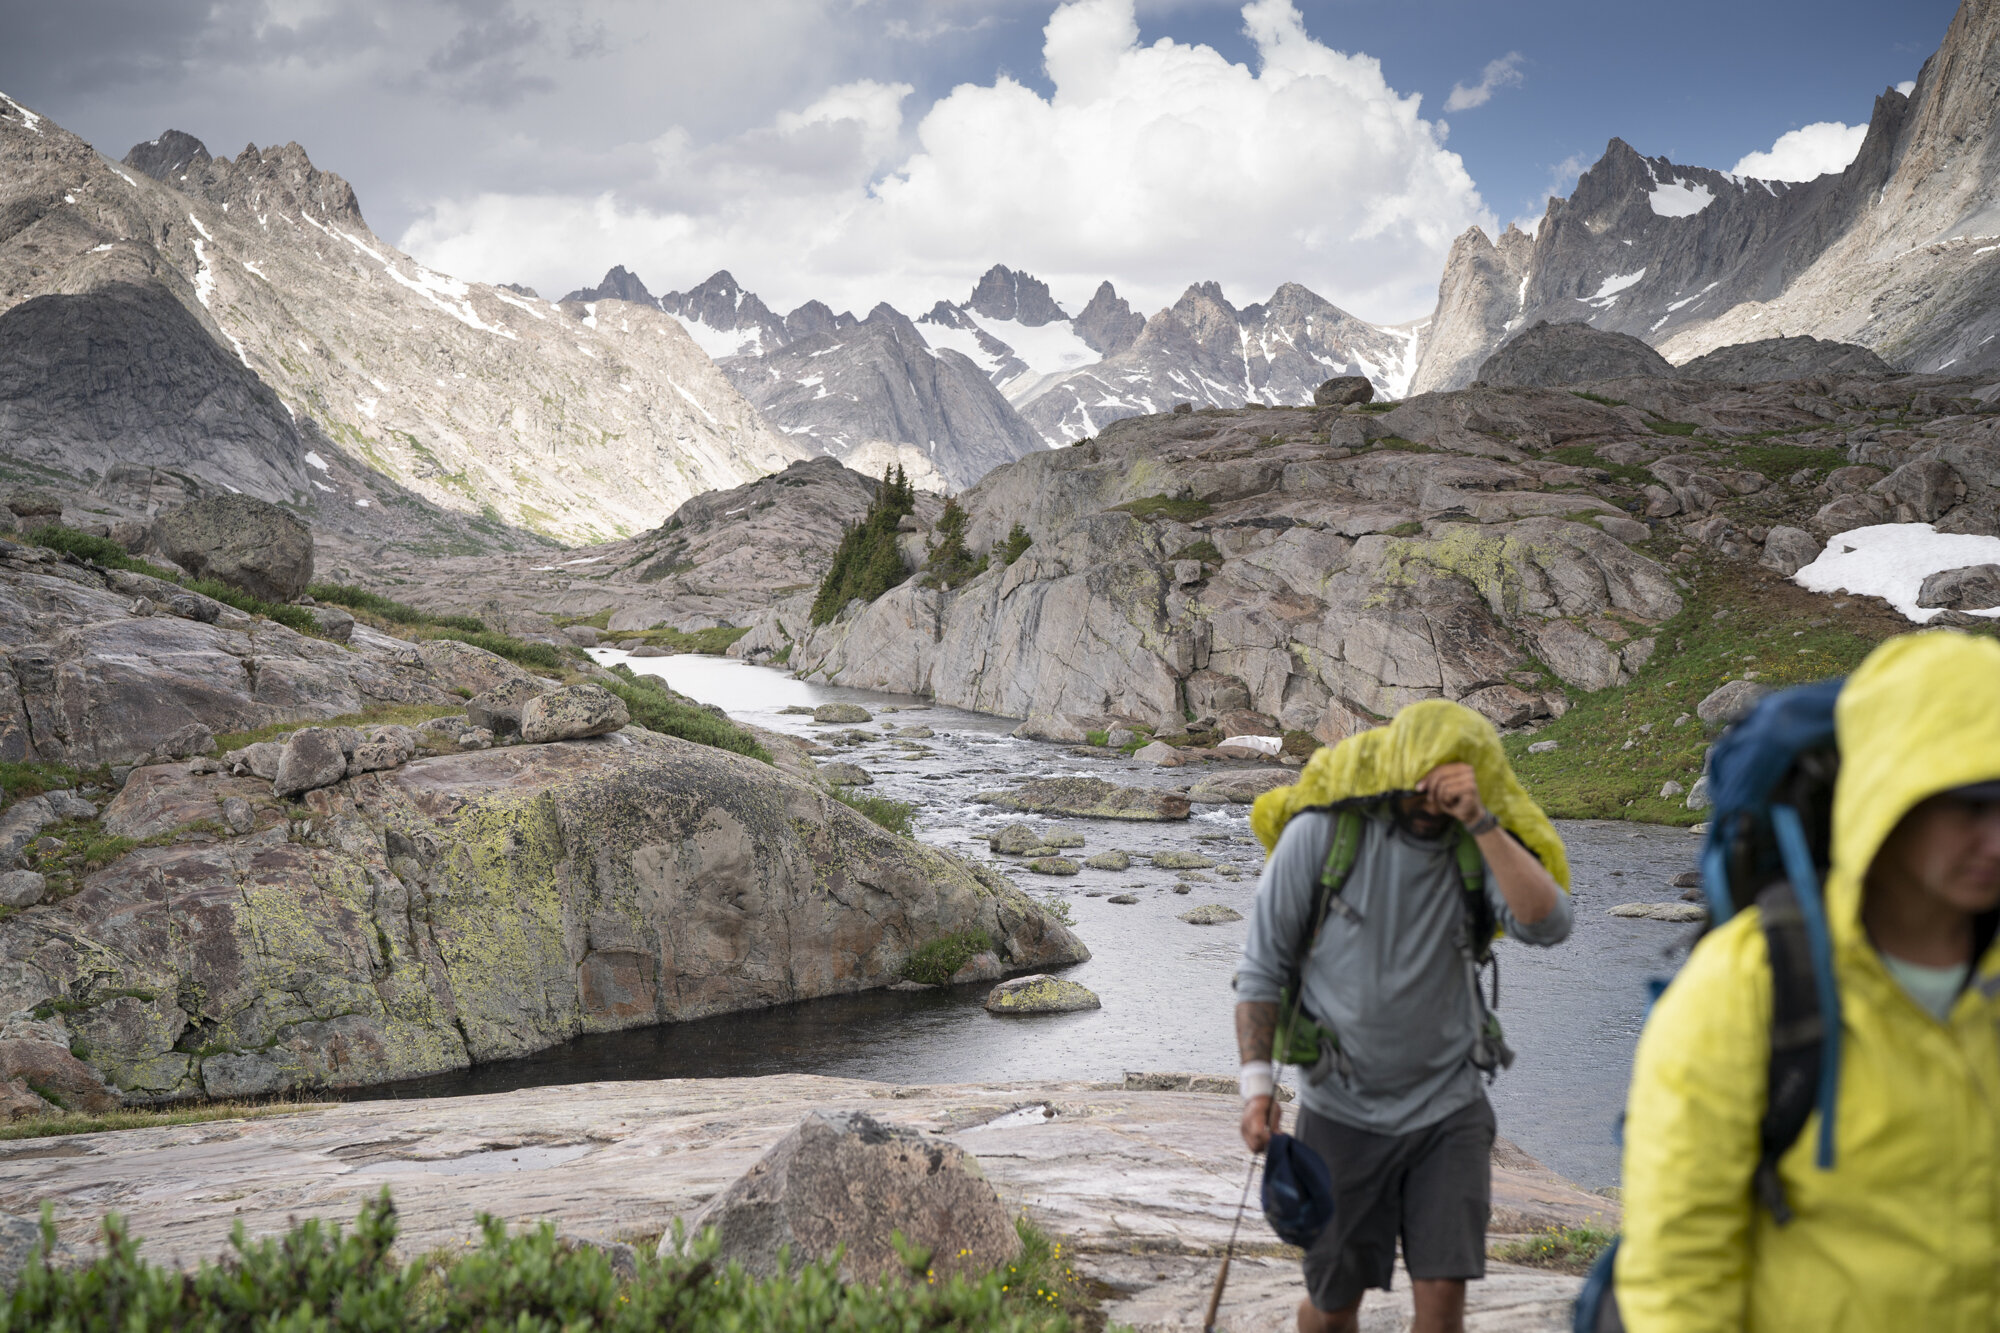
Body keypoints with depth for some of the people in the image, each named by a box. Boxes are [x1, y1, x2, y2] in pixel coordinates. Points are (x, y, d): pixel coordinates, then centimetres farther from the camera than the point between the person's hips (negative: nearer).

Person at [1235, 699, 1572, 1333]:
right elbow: (1262, 966, -5)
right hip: (1342, 1109, -1)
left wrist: (1480, 825, -32)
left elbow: (1548, 924, -26)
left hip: (1448, 1110, 1)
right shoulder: (1324, 831, -13)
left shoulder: (1476, 845, -8)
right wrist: (1257, 1083, -12)